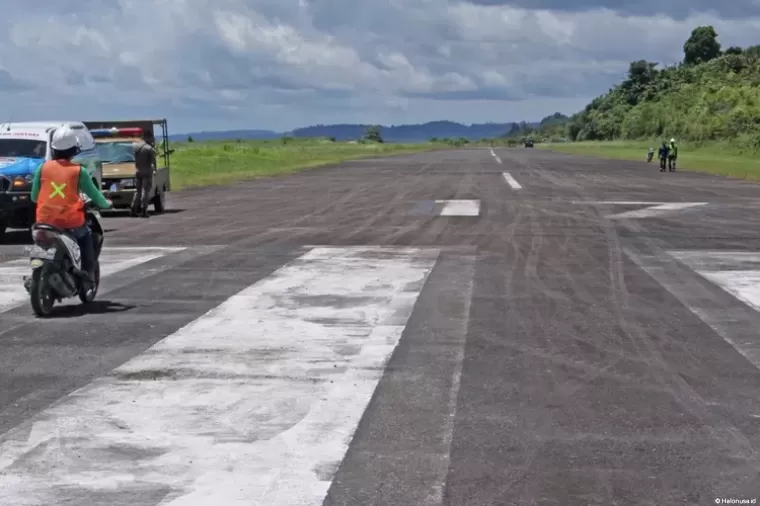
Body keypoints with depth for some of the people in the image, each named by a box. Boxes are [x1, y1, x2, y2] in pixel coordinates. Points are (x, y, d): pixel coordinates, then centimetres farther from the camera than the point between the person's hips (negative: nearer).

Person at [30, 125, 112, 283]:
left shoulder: (43, 168, 0)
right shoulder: (79, 171, -6)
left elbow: (34, 196, 9)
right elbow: (94, 195, 3)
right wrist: (106, 203, 24)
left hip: (45, 220, 2)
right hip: (70, 221, -2)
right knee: (86, 237, 26)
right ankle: (88, 272, 16)